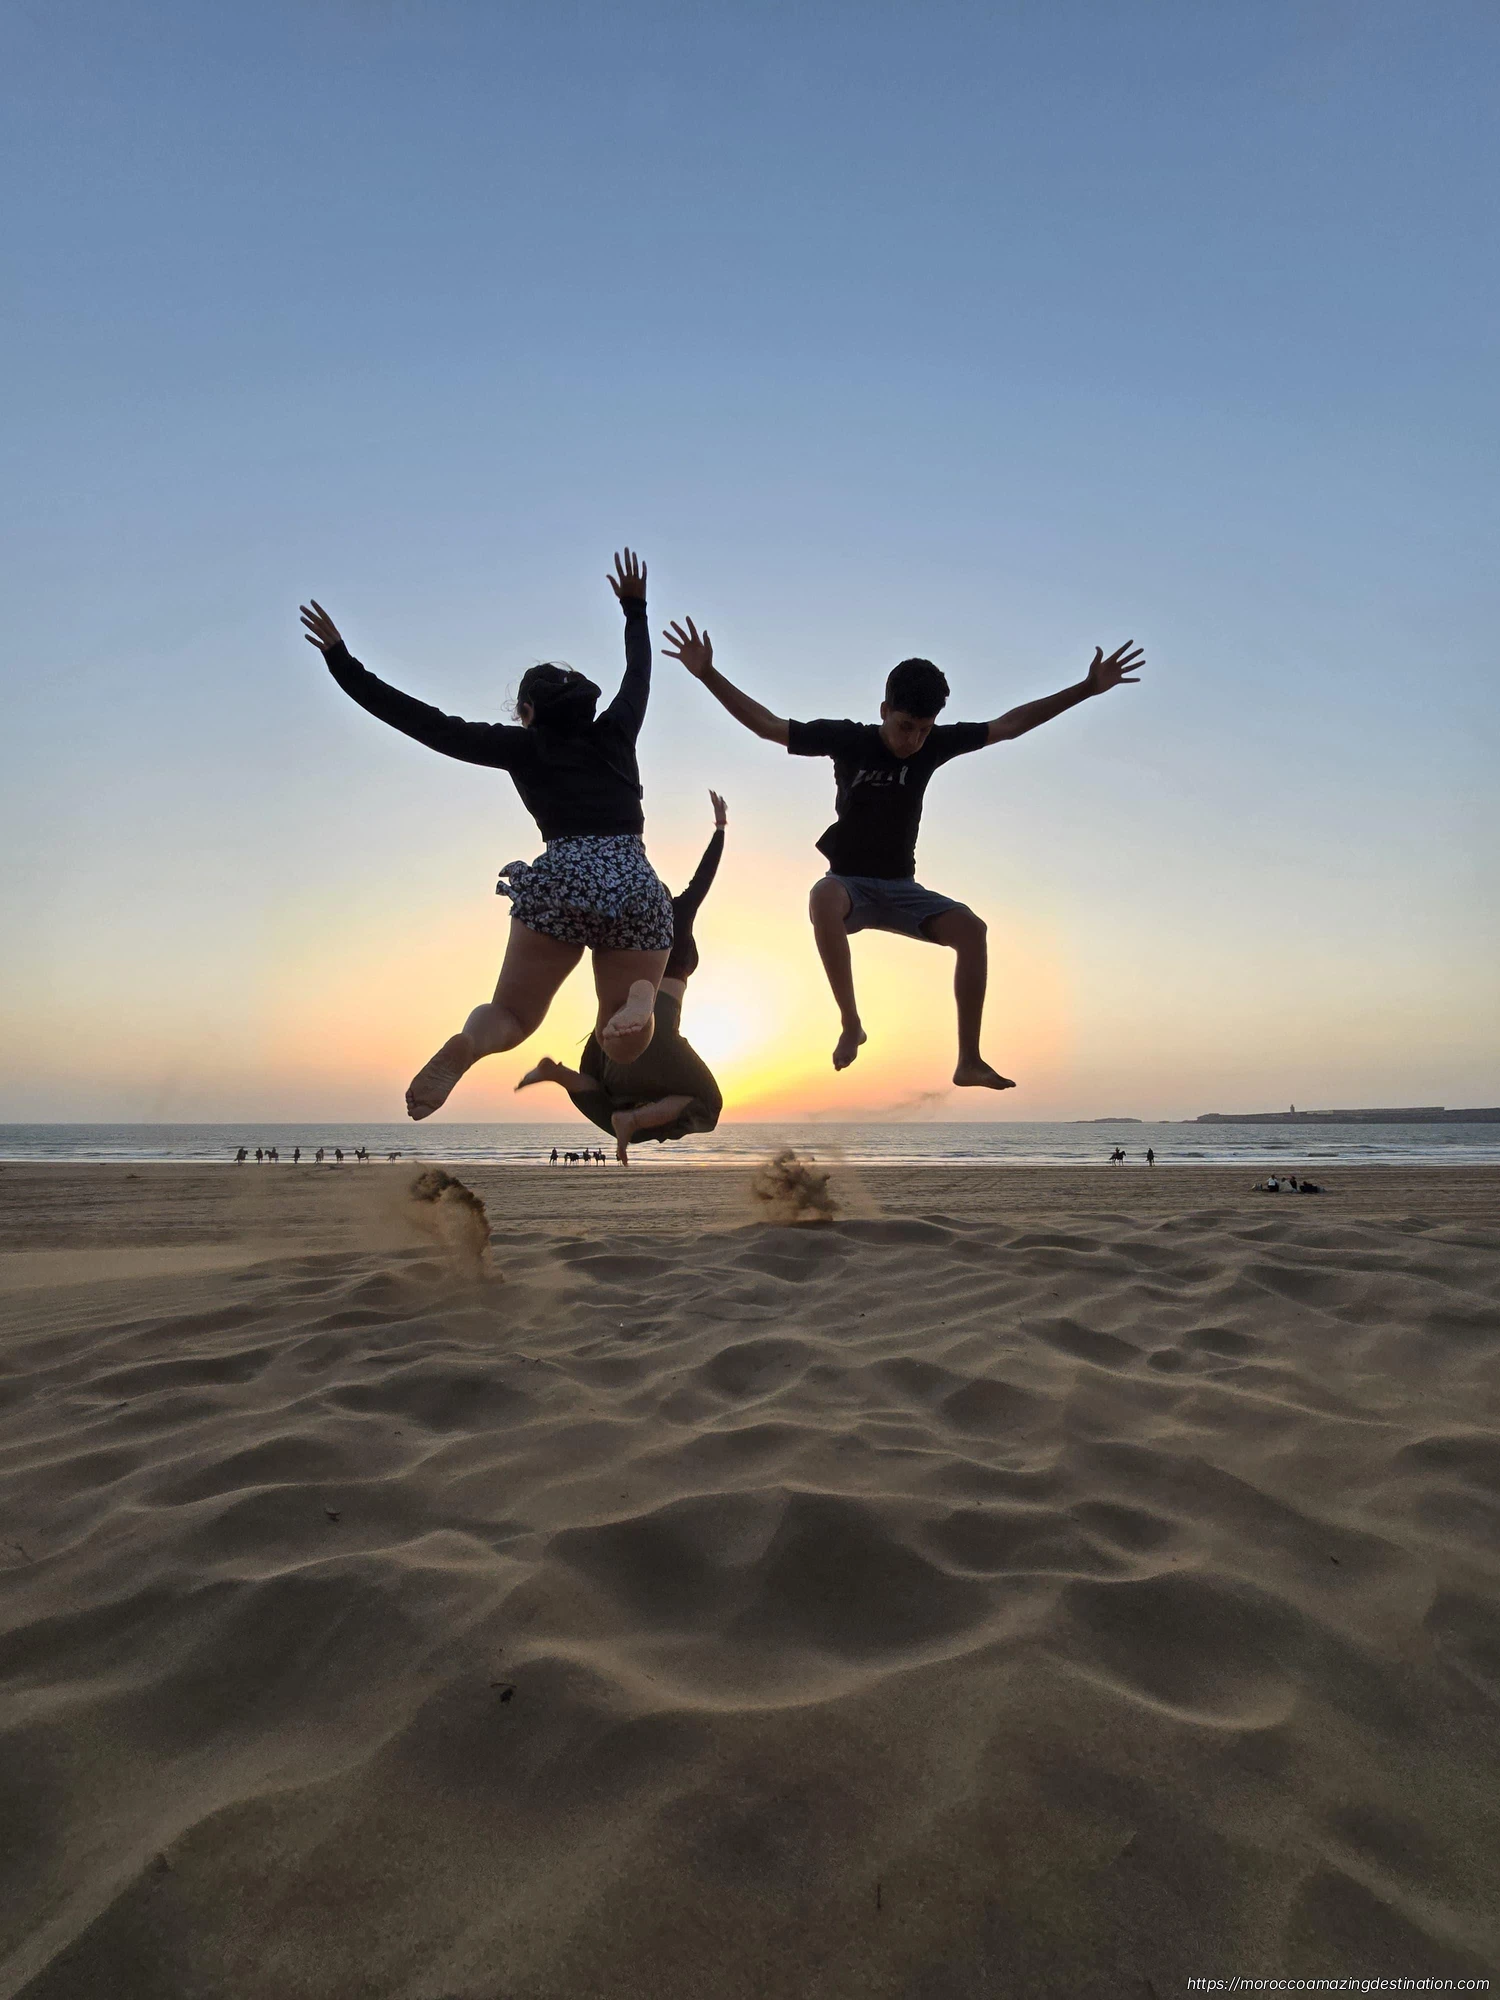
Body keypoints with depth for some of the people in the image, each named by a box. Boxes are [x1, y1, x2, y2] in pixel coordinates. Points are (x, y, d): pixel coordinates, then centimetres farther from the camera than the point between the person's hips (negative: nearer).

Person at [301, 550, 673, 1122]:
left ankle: (470, 1042, -22)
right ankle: (639, 999, -25)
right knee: (622, 1045, 12)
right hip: (637, 884, 2)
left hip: (561, 881, -2)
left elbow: (426, 722, 9)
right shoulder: (615, 733, 21)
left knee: (513, 1014, 16)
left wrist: (342, 662, 14)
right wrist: (634, 609, 55)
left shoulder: (523, 746, 13)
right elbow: (638, 673, 40)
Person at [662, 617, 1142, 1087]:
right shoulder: (848, 738, -9)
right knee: (822, 897, -40)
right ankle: (850, 1023, -29)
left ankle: (969, 1061, -21)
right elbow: (767, 724, -9)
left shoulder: (935, 745, -2)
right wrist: (708, 675, -18)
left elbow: (1009, 724, 5)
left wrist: (1087, 688, 4)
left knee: (970, 928, -23)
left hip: (902, 889, 3)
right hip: (850, 884, -3)